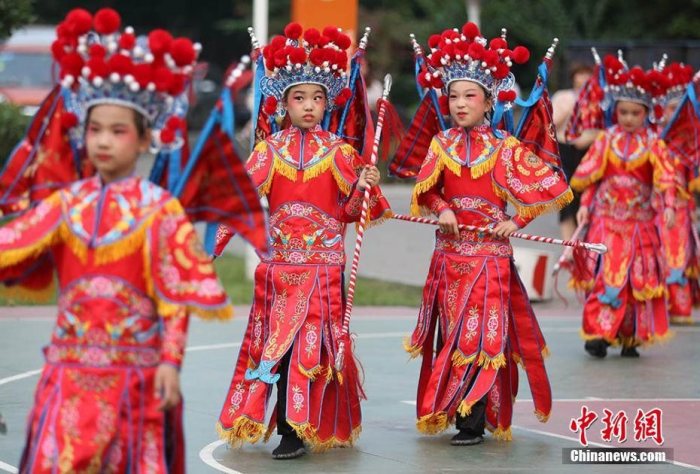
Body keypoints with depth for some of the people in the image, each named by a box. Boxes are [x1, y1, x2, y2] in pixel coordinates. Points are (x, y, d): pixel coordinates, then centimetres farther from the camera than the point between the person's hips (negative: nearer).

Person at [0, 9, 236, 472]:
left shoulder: (160, 209, -4)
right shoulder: (67, 203, 6)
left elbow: (176, 299, -6)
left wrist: (170, 362, -11)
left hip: (135, 370, -2)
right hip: (71, 368, 2)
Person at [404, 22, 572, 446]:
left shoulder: (504, 148, -5)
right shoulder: (442, 144, 4)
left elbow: (553, 187, -5)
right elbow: (426, 191, 12)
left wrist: (518, 221, -10)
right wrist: (442, 209, -8)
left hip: (489, 252, -3)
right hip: (449, 252, 3)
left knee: (482, 333, -6)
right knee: (454, 334, 8)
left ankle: (474, 423, -4)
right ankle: (447, 412, 15)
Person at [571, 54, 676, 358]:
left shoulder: (653, 144, 1)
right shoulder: (606, 141, 4)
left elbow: (665, 177, -6)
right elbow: (588, 176, 7)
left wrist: (668, 207, -19)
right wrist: (585, 206, 0)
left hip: (639, 220, 1)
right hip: (606, 218, -1)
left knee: (638, 279, 4)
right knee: (604, 274, -10)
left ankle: (631, 338, 12)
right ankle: (598, 333, -11)